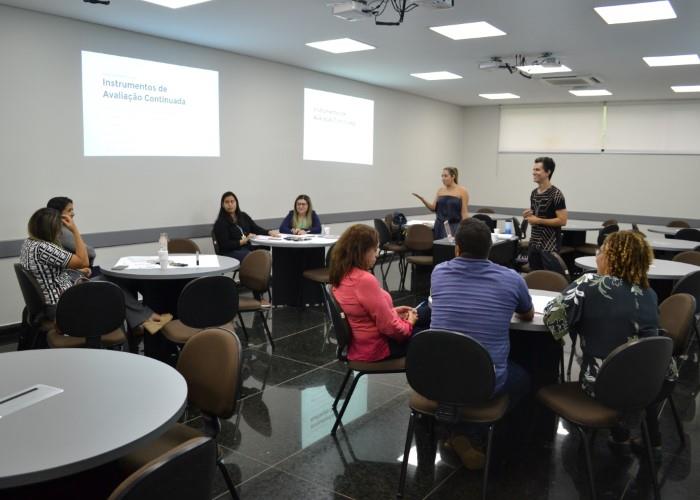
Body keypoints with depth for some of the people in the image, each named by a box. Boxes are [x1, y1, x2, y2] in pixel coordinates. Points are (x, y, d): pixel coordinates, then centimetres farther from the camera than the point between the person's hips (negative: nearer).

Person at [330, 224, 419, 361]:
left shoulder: (342, 275, -2)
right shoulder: (365, 280, -29)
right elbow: (389, 327, -24)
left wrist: (391, 311, 10)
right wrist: (408, 324, -4)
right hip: (375, 348, -9)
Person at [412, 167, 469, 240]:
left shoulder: (462, 191, -3)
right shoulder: (440, 191, 10)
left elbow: (464, 212, -5)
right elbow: (433, 208, 8)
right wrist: (422, 199, -6)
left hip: (454, 227, -4)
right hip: (440, 226, 5)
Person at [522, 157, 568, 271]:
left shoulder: (556, 194, -12)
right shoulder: (534, 193, 12)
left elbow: (562, 221, -17)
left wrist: (538, 220, -17)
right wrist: (528, 215, 2)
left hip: (549, 245, -8)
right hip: (534, 243, 8)